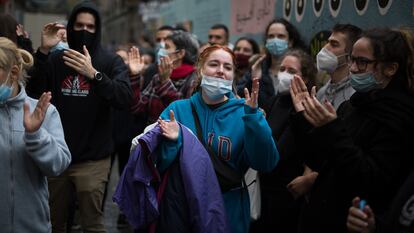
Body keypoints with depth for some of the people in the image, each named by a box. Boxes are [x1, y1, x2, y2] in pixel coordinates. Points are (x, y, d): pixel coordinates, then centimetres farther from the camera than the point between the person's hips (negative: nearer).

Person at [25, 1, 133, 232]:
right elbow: (34, 92, -6)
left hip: (93, 159, -3)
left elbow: (125, 98, -17)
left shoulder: (111, 61, -2)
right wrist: (43, 52, -17)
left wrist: (93, 73, -31)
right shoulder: (56, 59, 7)